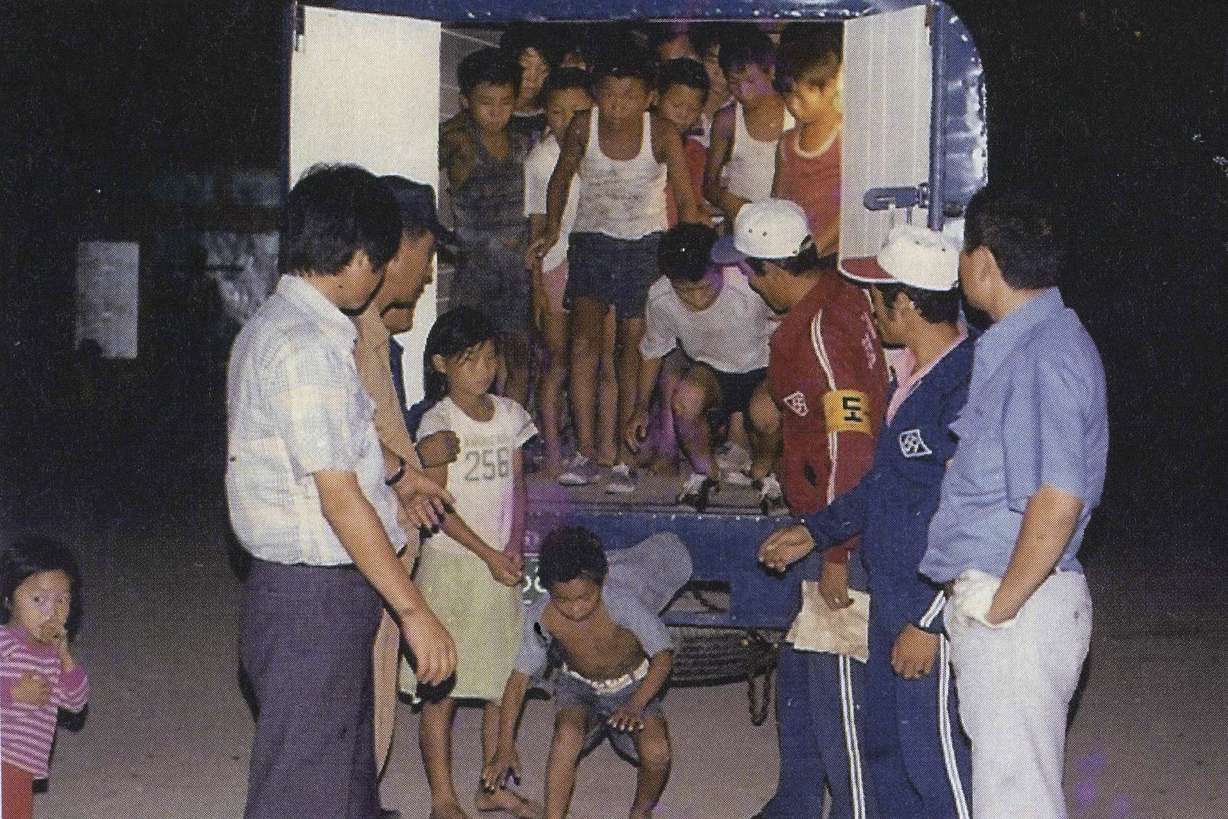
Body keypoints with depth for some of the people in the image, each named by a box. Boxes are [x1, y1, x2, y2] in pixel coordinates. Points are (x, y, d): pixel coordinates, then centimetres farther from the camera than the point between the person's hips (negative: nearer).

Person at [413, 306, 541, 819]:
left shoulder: (510, 415, 7)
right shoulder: (439, 422, -9)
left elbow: (517, 487, 9)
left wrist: (514, 548, -6)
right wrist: (488, 554, -15)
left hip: (500, 565, 5)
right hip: (451, 562, -5)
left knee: (503, 680, 11)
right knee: (442, 688, 0)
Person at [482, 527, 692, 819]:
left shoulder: (622, 602, -34)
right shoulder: (541, 617, -26)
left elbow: (663, 655, -27)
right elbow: (519, 677, -16)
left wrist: (635, 705, -42)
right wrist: (505, 748, -18)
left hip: (634, 686, -1)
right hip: (578, 686, 1)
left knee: (657, 753, -23)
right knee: (567, 735, -31)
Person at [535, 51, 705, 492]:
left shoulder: (662, 134, -15)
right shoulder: (583, 127, -10)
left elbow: (686, 200, -16)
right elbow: (561, 177, 9)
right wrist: (552, 232, 9)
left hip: (647, 244, -1)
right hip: (592, 240, 1)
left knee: (634, 347, -2)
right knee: (585, 336, -13)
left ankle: (623, 455, 8)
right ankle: (585, 451, -13)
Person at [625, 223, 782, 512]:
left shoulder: (752, 287, -33)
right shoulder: (660, 298, -18)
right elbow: (651, 352, 4)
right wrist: (641, 409, 10)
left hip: (762, 369, -3)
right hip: (711, 370, 3)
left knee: (766, 412, -36)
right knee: (685, 399, -32)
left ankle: (763, 470, 2)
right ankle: (704, 472, -1)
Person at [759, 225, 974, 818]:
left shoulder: (964, 390, -23)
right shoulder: (910, 375, 9)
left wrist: (928, 621, -22)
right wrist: (814, 532, 25)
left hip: (935, 607, -10)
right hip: (891, 595, 10)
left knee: (934, 758, -2)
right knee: (885, 746, 19)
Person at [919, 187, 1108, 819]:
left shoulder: (1043, 355, -20)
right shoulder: (1016, 345, 12)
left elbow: (1058, 501, -28)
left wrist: (1002, 604, -20)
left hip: (1019, 609, -10)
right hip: (992, 595, 10)